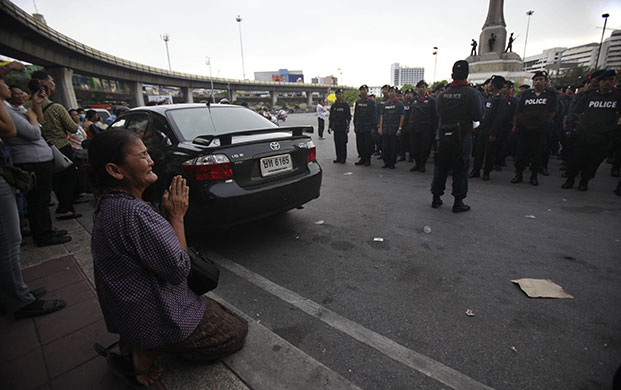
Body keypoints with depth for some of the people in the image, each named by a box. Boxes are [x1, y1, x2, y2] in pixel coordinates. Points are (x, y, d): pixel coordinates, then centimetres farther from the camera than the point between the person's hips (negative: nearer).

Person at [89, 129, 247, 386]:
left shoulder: (108, 205, 1)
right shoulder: (134, 213, -32)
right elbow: (179, 270, -24)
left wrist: (168, 214, -2)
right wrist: (176, 216, -17)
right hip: (153, 316, -9)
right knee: (237, 331, 8)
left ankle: (134, 342, 15)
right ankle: (148, 351, 1)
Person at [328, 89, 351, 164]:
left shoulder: (345, 105, 0)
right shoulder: (333, 105, 12)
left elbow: (348, 117, -4)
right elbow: (330, 117, 15)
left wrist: (348, 127, -13)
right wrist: (329, 127, 8)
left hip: (343, 128, -4)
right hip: (335, 128, 4)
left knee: (343, 143, -3)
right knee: (337, 143, 6)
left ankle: (343, 158, 5)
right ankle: (338, 157, 14)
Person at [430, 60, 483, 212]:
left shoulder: (443, 94, 1)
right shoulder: (473, 93, -10)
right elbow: (478, 116, -9)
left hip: (443, 135, 3)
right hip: (462, 136, -3)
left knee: (441, 167, 12)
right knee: (460, 169, 4)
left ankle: (436, 198, 19)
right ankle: (458, 202, 10)